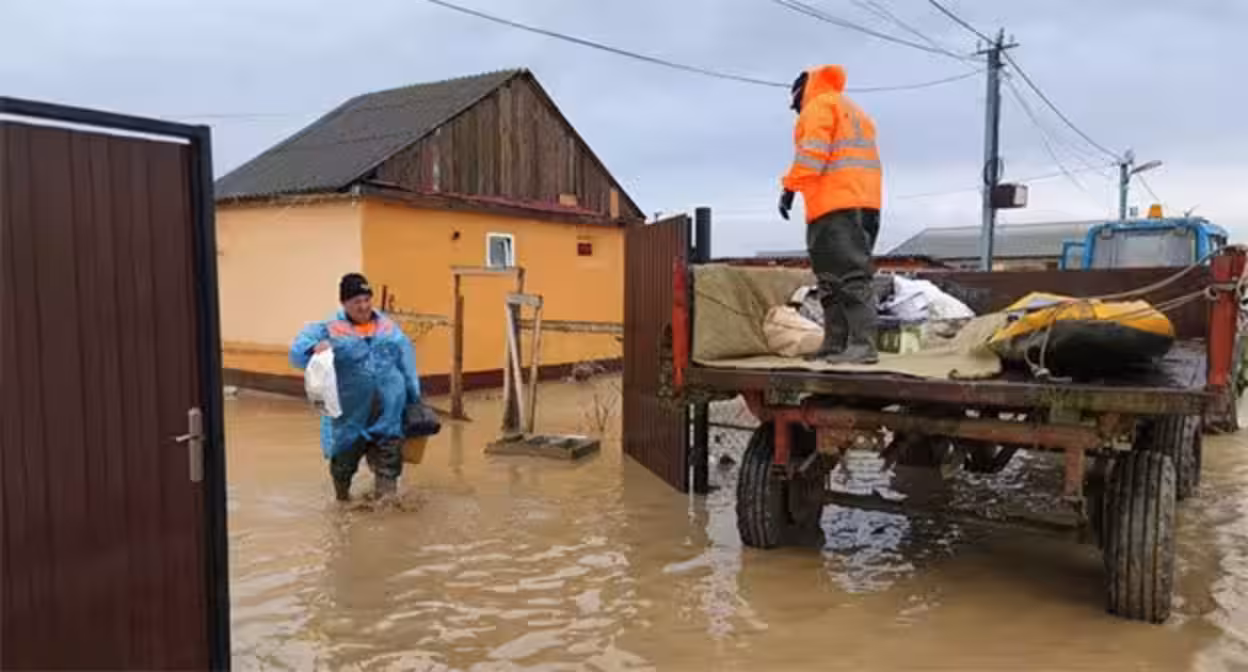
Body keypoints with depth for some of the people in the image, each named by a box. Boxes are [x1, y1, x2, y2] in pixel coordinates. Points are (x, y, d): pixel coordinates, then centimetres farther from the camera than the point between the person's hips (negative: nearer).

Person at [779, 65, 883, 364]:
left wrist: (791, 186, -13)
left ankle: (863, 345, -21)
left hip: (835, 205, -9)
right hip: (864, 203, 9)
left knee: (850, 277, -16)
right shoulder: (856, 113, 32)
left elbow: (813, 151, -12)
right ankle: (835, 344, 8)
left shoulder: (819, 106, 4)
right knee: (834, 280, 9)